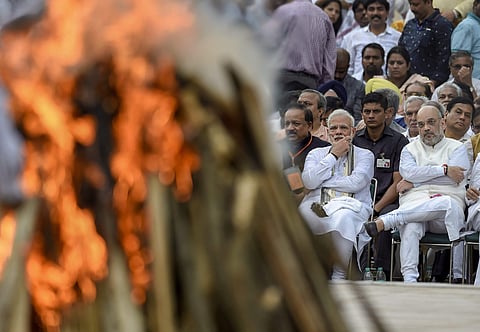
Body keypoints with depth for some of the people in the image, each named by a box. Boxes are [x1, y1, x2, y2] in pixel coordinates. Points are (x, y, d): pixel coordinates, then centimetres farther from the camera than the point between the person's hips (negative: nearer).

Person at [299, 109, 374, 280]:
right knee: (300, 213, -36)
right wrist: (334, 155, 6)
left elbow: (356, 183, -4)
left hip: (351, 206, -1)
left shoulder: (364, 155, 17)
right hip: (317, 206, 2)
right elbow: (309, 181, 2)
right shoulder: (317, 154, 23)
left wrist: (321, 180, 2)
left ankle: (339, 276, -29)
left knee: (343, 218, -41)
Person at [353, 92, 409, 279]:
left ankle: (381, 272, -30)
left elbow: (398, 183, -2)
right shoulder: (354, 140, 15)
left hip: (387, 201, -3)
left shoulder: (399, 142, 5)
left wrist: (375, 209, -14)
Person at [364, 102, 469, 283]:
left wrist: (413, 182, 3)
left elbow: (453, 179, -2)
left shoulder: (457, 148, 17)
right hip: (413, 205, 1)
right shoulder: (410, 149, 25)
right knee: (410, 228, -37)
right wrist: (444, 170, -3)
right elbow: (408, 172, 2)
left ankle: (382, 222, -43)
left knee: (447, 204, -40)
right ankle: (409, 280, -46)